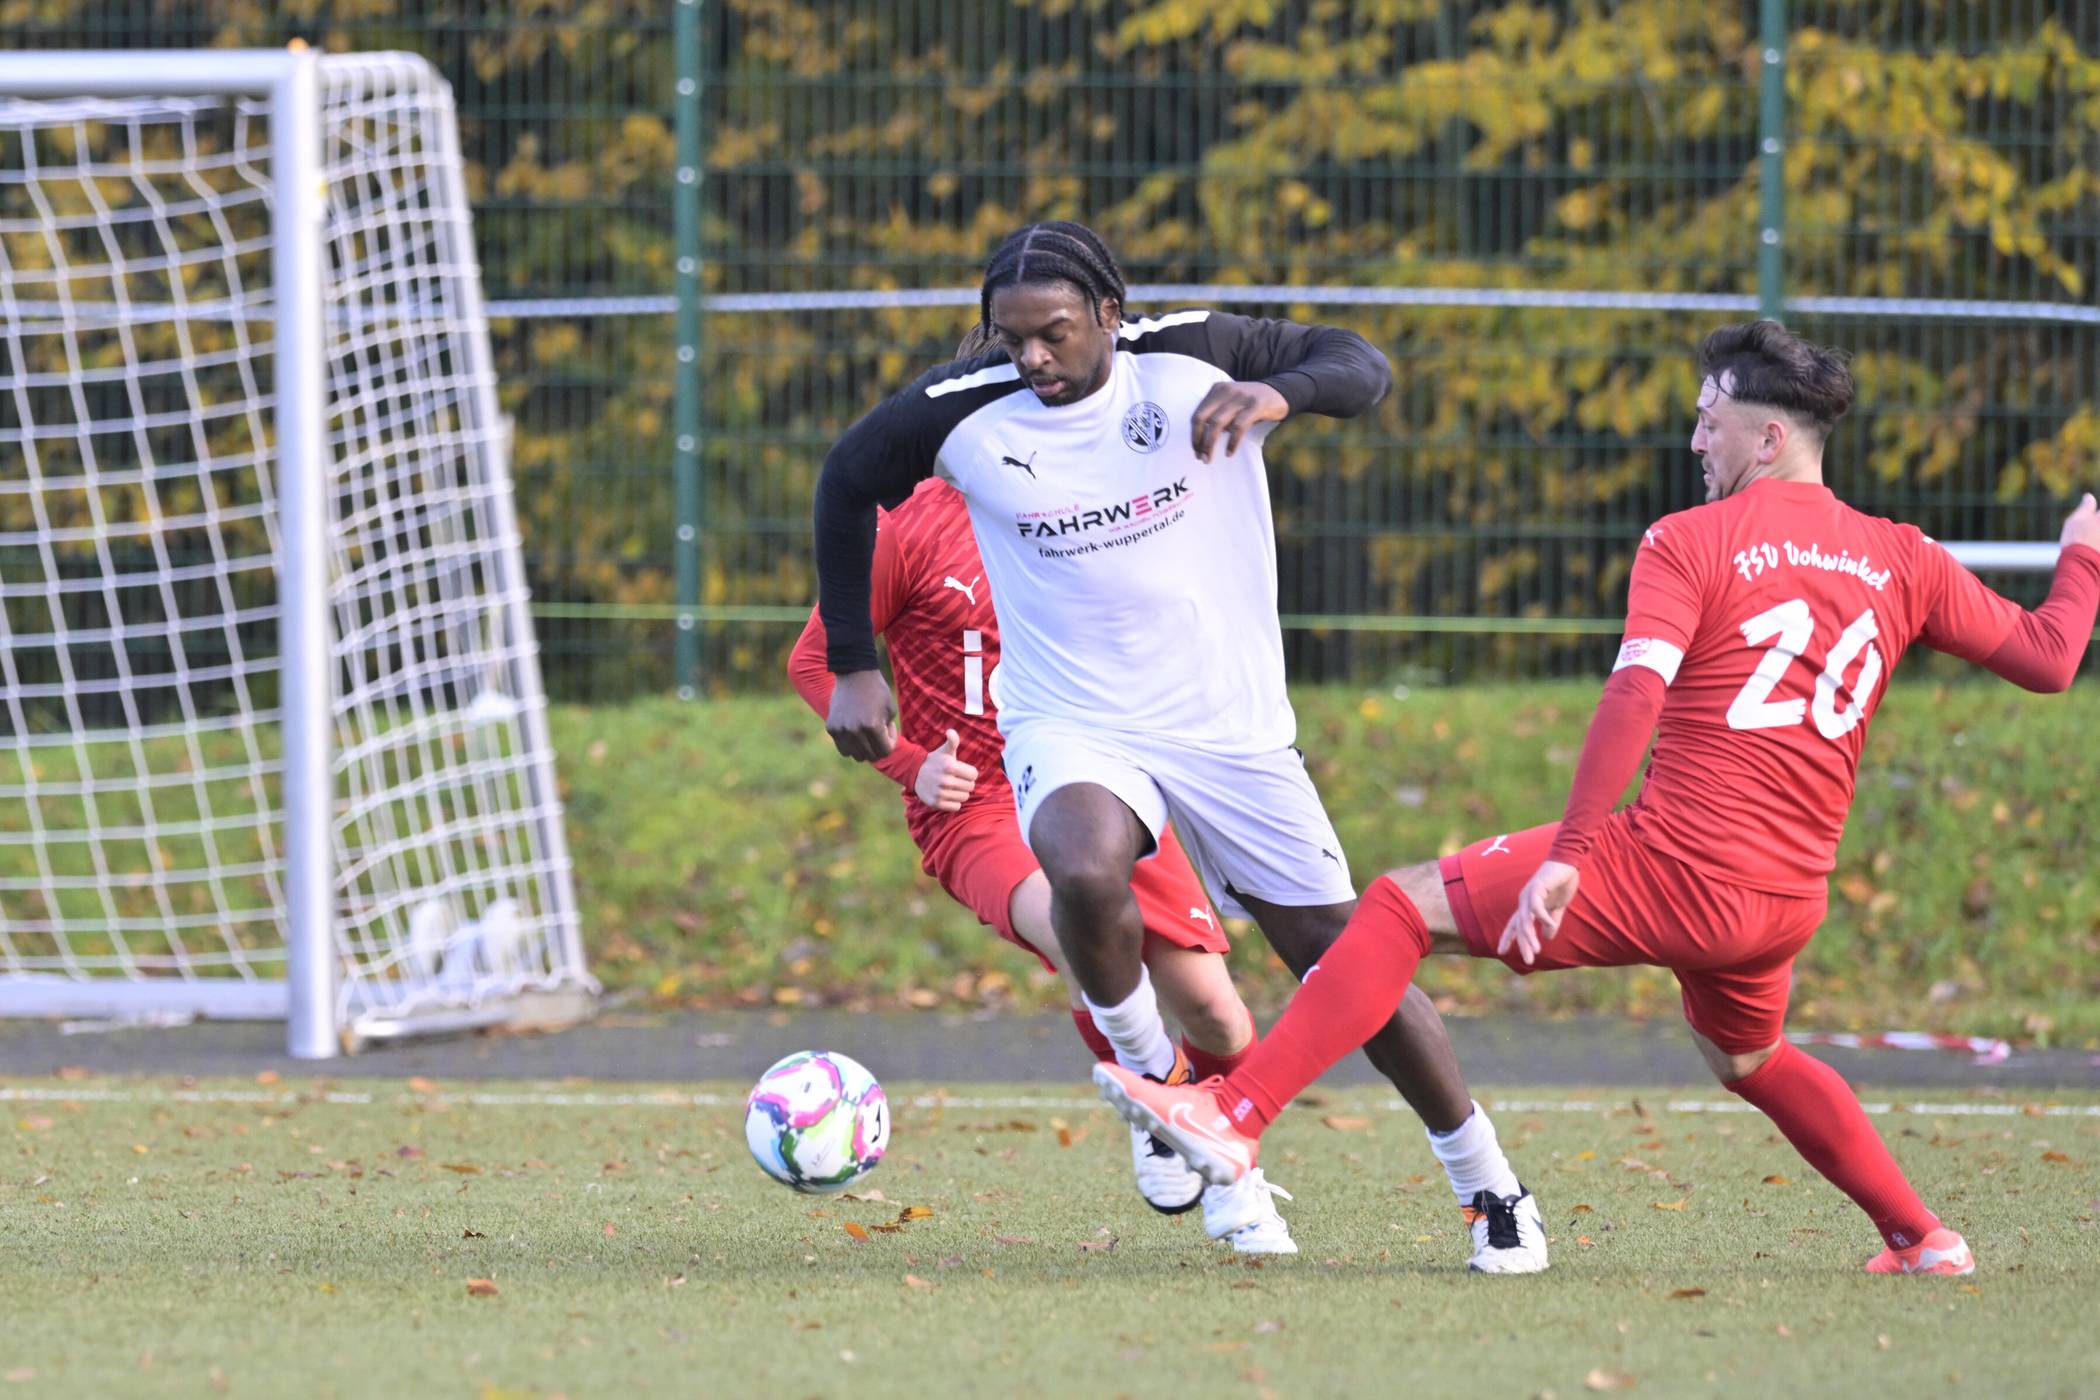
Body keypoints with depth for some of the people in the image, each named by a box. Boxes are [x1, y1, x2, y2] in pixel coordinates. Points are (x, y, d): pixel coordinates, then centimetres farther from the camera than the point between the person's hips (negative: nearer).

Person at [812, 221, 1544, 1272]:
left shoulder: (1191, 361, -10)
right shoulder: (965, 415, -8)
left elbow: (1360, 367, -3)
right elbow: (848, 483, 9)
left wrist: (1276, 393, -26)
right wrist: (849, 667, 8)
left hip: (1230, 727, 1)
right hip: (1072, 730, -1)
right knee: (1086, 873, -35)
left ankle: (1488, 1185, 19)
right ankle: (1142, 1066, -7)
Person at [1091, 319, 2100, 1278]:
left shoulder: (1687, 543, -4)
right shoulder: (1902, 561, 9)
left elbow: (1634, 697, -18)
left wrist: (1569, 854, -21)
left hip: (1671, 868, -6)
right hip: (1788, 900, 6)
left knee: (1402, 907, 0)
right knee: (1745, 1056, 37)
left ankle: (1235, 1115, -10)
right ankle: (1920, 1237, 35)